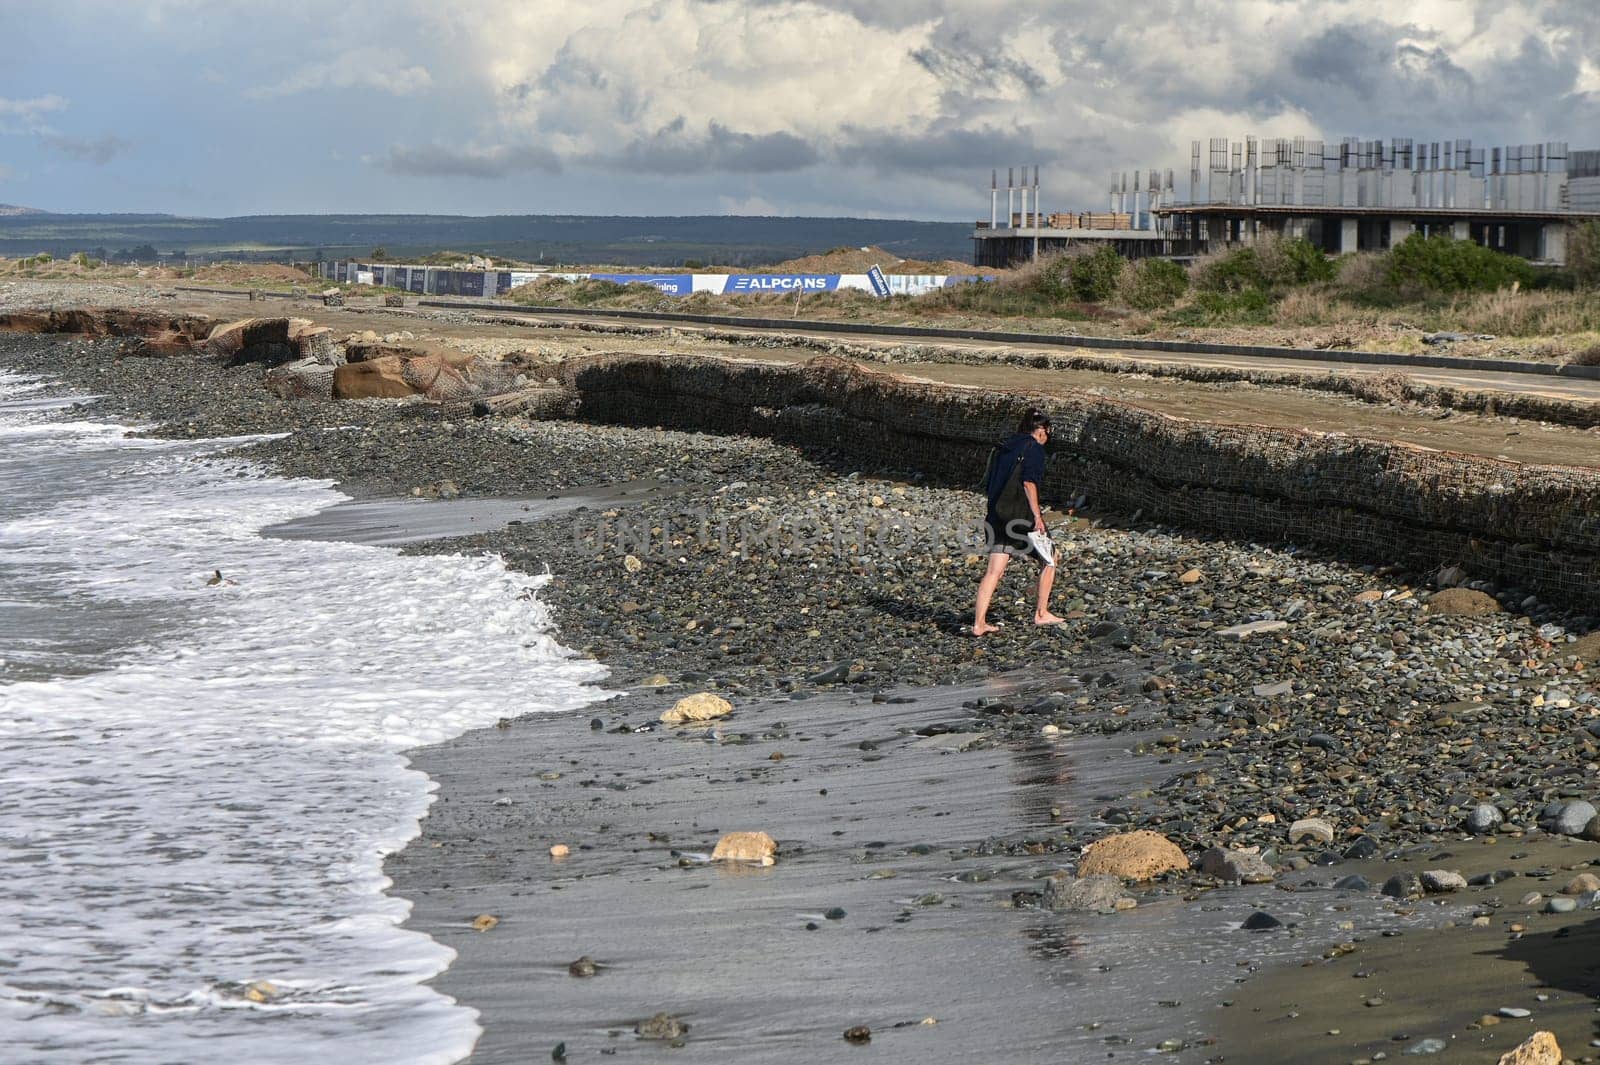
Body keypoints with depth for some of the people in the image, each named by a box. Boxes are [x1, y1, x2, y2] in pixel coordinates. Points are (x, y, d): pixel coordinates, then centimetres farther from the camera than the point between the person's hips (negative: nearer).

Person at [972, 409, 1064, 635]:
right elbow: (1029, 482, -17)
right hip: (1021, 516, -7)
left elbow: (987, 487, 17)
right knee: (1049, 558, 14)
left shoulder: (1002, 449, 18)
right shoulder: (1034, 448, -4)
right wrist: (1037, 515, -17)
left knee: (994, 571, 4)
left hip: (996, 515, 7)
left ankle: (979, 623, -4)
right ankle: (1041, 613, 15)